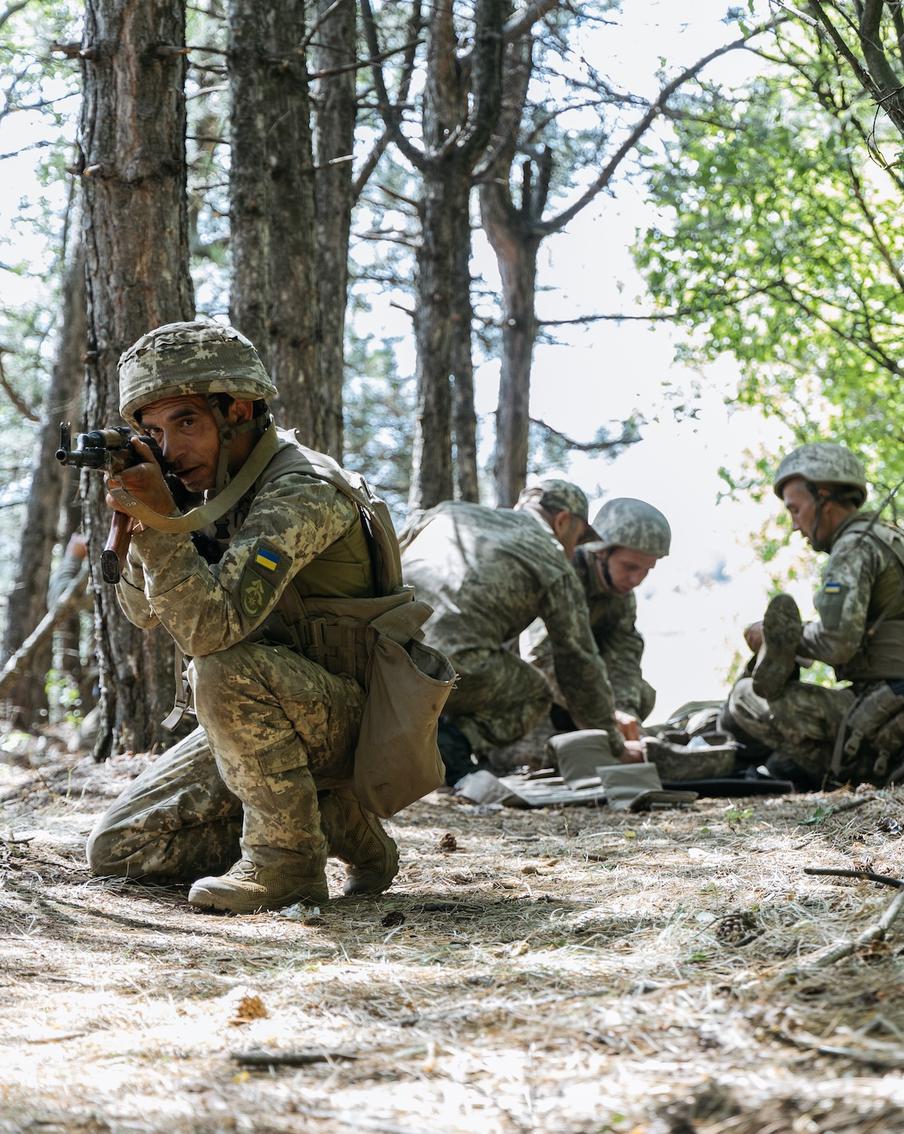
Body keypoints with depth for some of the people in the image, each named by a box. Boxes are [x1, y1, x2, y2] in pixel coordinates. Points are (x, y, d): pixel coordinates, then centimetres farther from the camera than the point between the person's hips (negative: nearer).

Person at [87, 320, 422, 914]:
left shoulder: (301, 491, -24)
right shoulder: (217, 485, 3)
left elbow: (211, 625, -35)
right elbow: (145, 610, 5)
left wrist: (162, 520, -36)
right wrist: (134, 516, -12)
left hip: (344, 717, -9)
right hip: (266, 718, 9)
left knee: (227, 666, -37)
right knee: (116, 850, 3)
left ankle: (287, 862, -19)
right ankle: (334, 821, 7)